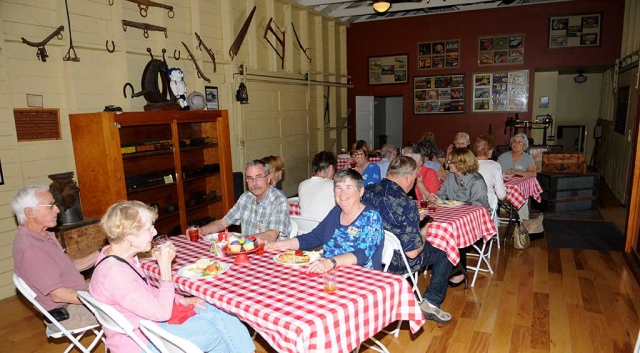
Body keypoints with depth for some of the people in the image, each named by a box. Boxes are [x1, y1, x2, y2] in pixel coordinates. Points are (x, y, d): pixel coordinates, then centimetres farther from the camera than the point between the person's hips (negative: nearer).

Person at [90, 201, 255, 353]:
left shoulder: (117, 253, -2)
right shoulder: (115, 274, -31)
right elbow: (162, 313, -26)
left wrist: (182, 300, 0)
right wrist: (165, 265, -24)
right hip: (141, 340, -8)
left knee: (220, 314, -1)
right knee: (213, 333, -8)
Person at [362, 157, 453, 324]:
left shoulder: (368, 191, -9)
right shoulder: (406, 204, -29)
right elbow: (412, 252, -24)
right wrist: (423, 235, -4)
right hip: (395, 263, -7)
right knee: (444, 251, 15)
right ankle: (430, 303, 18)